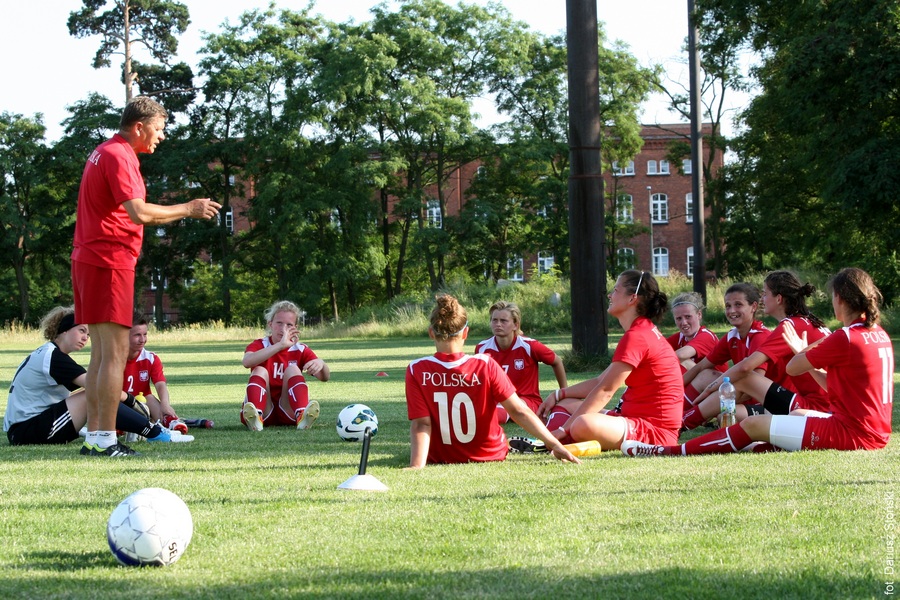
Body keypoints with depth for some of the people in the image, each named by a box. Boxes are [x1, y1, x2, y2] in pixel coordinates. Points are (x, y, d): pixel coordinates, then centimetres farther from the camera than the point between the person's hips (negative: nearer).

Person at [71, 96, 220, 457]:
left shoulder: (104, 153, 19)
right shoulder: (119, 156, -13)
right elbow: (139, 213, -23)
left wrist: (185, 210, 19)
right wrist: (188, 210, -14)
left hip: (89, 261, 10)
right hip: (109, 262, -10)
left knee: (101, 353, 13)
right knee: (115, 353, -9)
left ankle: (94, 434, 14)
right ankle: (106, 439, -10)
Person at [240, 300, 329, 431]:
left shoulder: (300, 350, 7)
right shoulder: (259, 345, 2)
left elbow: (324, 377, -7)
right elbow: (247, 361, -24)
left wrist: (321, 364, -32)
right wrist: (280, 345, -34)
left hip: (288, 412, 1)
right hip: (265, 412, -1)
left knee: (292, 369, -18)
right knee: (260, 370, -22)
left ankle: (302, 417, -43)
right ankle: (255, 418, -50)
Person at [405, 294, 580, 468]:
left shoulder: (417, 370, -17)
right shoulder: (485, 365, -18)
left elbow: (421, 424, -23)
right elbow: (519, 411, -17)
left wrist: (416, 465, -26)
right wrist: (554, 444, -14)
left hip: (440, 459, -1)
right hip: (490, 454, 1)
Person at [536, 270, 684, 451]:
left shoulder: (636, 337, -16)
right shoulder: (644, 332, 18)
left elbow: (605, 390, -17)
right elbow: (601, 381, 21)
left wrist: (565, 429, -14)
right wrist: (559, 395, 15)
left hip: (654, 430, -11)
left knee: (584, 425, -37)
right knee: (564, 405, 14)